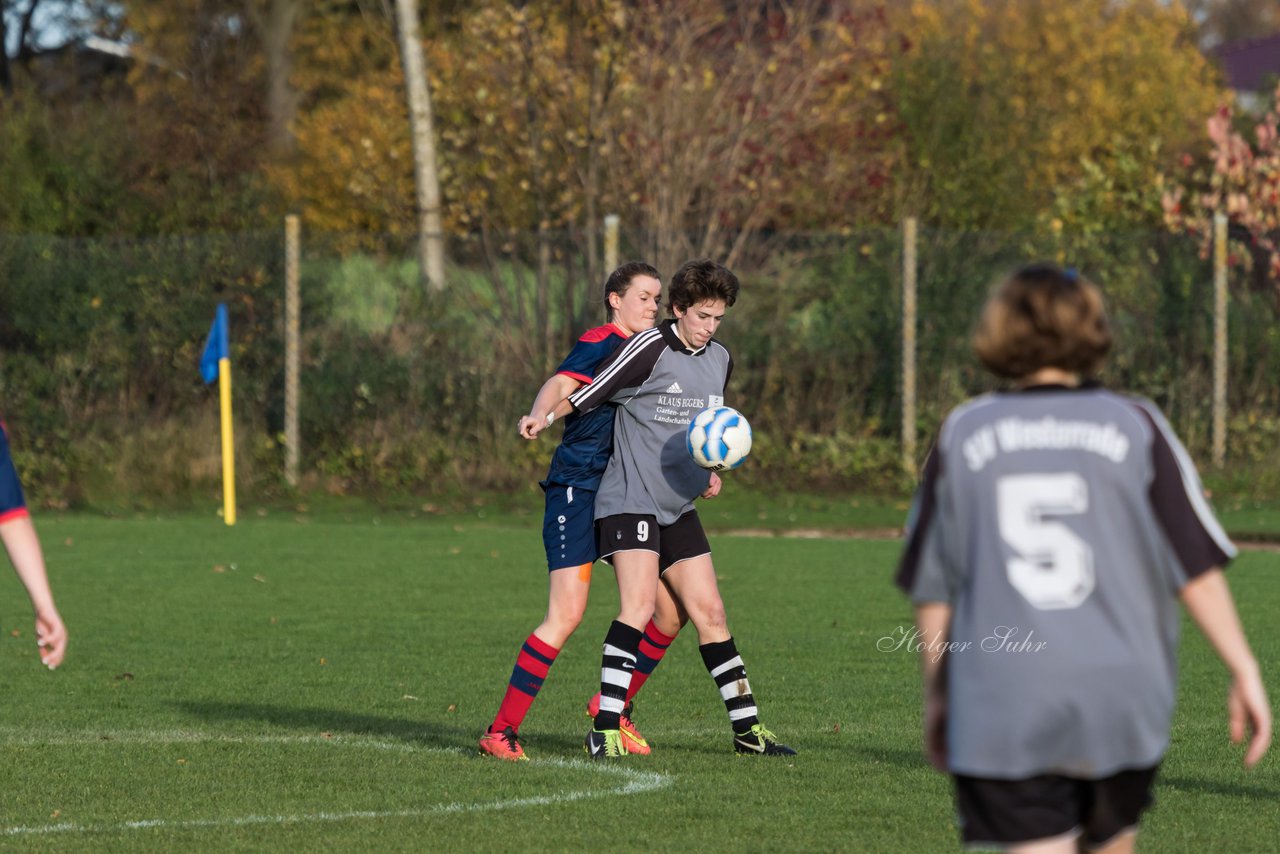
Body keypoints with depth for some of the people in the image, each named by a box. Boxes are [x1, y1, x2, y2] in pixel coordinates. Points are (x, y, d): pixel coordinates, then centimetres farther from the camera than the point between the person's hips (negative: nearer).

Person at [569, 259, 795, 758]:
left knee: (709, 612, 9)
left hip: (678, 506, 7)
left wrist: (709, 473, 12)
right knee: (639, 605, -20)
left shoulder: (720, 360, 12)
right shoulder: (651, 348, -12)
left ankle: (747, 729, 15)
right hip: (630, 498, -7)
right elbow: (590, 395, -11)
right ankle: (605, 730, -20)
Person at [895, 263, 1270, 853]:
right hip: (1121, 703, 1)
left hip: (1002, 710, -1)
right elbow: (1197, 567, 0)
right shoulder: (1136, 429, 1)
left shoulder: (962, 435, 4)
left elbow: (932, 588, 7)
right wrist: (1244, 672, 7)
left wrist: (936, 695, 17)